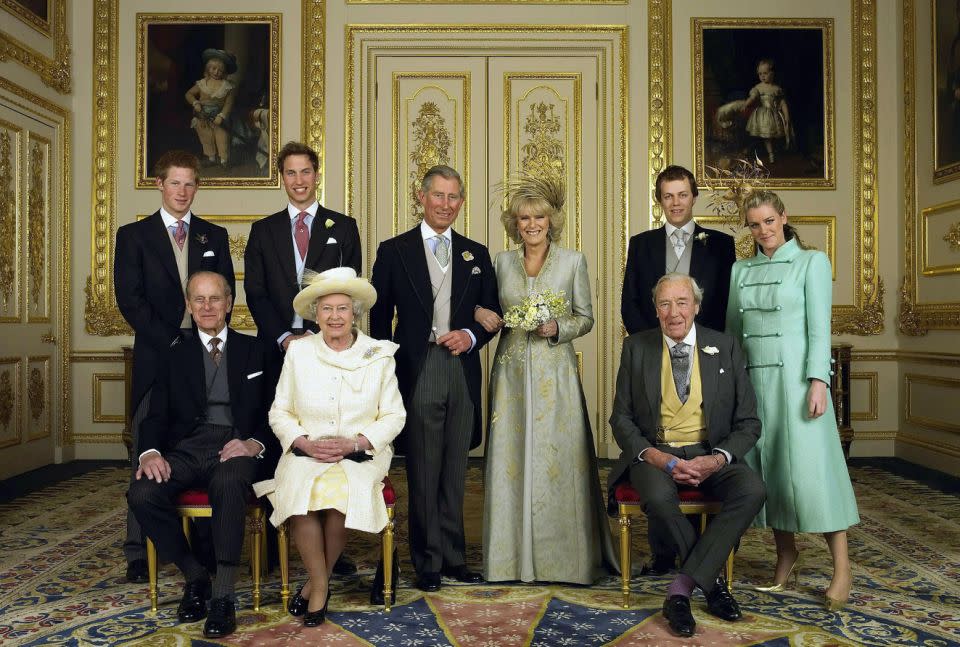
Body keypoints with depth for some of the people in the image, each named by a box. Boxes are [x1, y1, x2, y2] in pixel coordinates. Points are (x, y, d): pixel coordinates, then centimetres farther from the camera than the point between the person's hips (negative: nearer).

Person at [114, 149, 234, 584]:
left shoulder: (214, 236, 14)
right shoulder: (133, 235, 7)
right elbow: (129, 298, -1)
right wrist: (170, 342, -10)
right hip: (157, 355, -1)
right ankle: (139, 551, 9)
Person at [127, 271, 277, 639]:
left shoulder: (254, 350, 15)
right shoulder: (175, 355, 19)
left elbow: (272, 411, 8)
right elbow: (157, 415, 11)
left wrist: (255, 443, -14)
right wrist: (150, 452, -11)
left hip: (236, 447, -3)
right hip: (187, 448, 3)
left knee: (229, 483, -37)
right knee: (142, 494, -26)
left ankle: (223, 598, -29)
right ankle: (194, 577, -4)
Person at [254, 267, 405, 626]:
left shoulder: (379, 355, 3)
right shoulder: (298, 351, 6)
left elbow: (394, 416, 2)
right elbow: (279, 412, 7)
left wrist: (355, 442, -13)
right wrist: (304, 442, -11)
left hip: (361, 454, -1)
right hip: (306, 452, 1)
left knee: (342, 490, -31)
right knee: (300, 489, -31)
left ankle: (316, 582, -6)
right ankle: (321, 585, -11)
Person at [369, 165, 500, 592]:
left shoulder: (476, 254, 13)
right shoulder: (394, 251, 4)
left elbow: (492, 313, 15)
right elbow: (379, 317, 4)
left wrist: (471, 336, -6)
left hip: (462, 372, 3)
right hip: (417, 373, -3)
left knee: (455, 472, 11)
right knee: (423, 473, 3)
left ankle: (454, 557, 23)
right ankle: (428, 562, 16)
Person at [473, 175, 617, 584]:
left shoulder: (573, 261, 2)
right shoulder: (502, 261, 8)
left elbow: (585, 318, 5)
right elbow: (488, 309, 15)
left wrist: (557, 328, -13)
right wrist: (481, 314, -8)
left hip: (555, 373, -2)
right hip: (512, 372, 2)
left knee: (558, 459, -1)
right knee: (510, 458, 3)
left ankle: (561, 555, 14)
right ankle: (514, 554, 16)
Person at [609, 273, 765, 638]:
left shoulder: (725, 348, 4)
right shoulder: (636, 348, 4)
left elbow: (748, 422, 4)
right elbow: (621, 418, 3)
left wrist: (717, 459, -16)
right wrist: (654, 457, -16)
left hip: (709, 453, 1)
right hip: (654, 452, -1)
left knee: (752, 491, -29)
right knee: (658, 497, -34)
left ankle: (681, 589, -22)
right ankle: (711, 580, -8)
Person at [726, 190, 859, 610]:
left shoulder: (811, 261, 1)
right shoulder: (740, 270, 13)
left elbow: (819, 327, -6)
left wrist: (818, 382, -15)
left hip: (794, 376, -4)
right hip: (752, 378, 4)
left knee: (810, 465, -6)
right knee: (765, 464, 5)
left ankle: (841, 566, 4)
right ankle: (785, 552, 19)